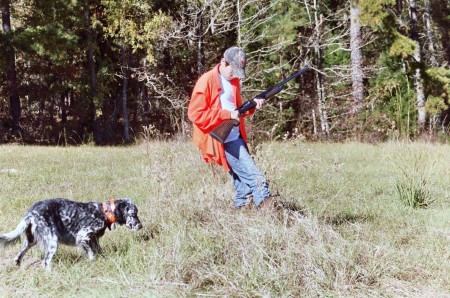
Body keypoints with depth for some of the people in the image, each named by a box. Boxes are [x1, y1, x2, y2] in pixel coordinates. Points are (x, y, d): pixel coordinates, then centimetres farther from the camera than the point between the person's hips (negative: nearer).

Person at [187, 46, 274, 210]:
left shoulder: (234, 80, 12)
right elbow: (195, 114, -18)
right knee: (254, 175, -14)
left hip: (236, 137, 9)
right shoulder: (206, 82, -14)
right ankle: (263, 201, -9)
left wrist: (252, 105, 0)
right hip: (223, 140, -9)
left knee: (242, 176, 12)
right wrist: (227, 114, -21)